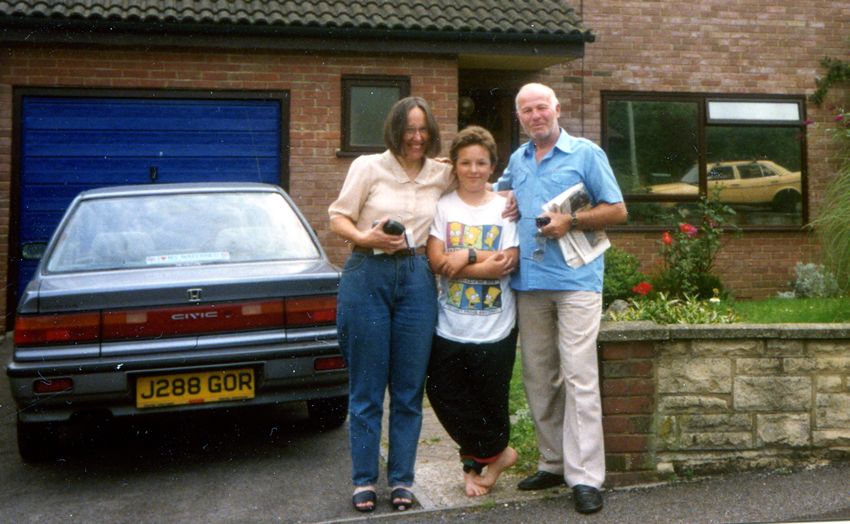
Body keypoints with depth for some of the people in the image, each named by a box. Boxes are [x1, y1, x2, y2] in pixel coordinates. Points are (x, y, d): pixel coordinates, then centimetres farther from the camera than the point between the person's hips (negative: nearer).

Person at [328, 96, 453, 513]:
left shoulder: (443, 175, 9)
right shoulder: (368, 167, 2)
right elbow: (338, 217, 2)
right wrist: (364, 238, -17)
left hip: (416, 279, 3)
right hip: (367, 276, -2)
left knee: (409, 387, 6)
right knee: (366, 387, 3)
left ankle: (402, 479, 19)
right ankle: (363, 480, 16)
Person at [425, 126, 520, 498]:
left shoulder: (505, 208, 2)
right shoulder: (442, 206, 2)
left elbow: (508, 264, -9)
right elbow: (436, 261, -9)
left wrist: (462, 259, -14)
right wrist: (483, 257, -14)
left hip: (495, 328, -1)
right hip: (449, 326, 1)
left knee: (490, 401, 8)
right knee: (444, 396, 3)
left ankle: (476, 462, 35)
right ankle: (497, 454, 23)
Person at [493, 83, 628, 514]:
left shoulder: (586, 153, 3)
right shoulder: (517, 160, 17)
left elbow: (616, 210, 1)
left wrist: (571, 221, -13)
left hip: (575, 280, -5)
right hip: (529, 281, 6)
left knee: (579, 377, -8)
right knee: (538, 378, 9)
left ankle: (584, 476, -4)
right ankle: (553, 462, 21)